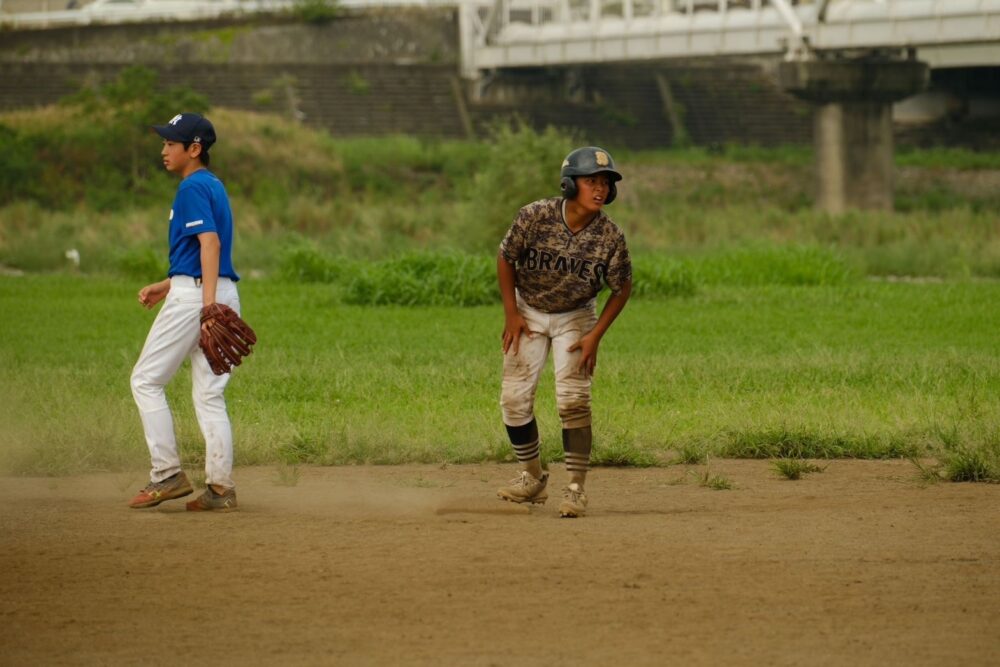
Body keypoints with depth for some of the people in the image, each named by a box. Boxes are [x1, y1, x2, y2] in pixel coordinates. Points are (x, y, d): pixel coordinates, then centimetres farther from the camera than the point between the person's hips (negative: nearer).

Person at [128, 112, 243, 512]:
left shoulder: (193, 187, -10)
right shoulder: (213, 186, 19)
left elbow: (210, 242, -23)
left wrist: (207, 302, -31)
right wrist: (167, 286, 26)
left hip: (193, 296, -9)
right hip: (222, 295, 9)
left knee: (147, 381, 0)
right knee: (209, 393, 8)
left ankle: (167, 475, -4)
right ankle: (220, 487, 3)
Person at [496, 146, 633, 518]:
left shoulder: (610, 236, -23)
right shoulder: (535, 217, -24)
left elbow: (622, 288, -8)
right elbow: (506, 258, -7)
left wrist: (595, 336, -13)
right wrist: (511, 313, -8)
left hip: (576, 317, -1)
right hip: (528, 312, 1)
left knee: (573, 400, -14)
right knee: (514, 399, -1)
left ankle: (576, 488, -7)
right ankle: (532, 479, 16)